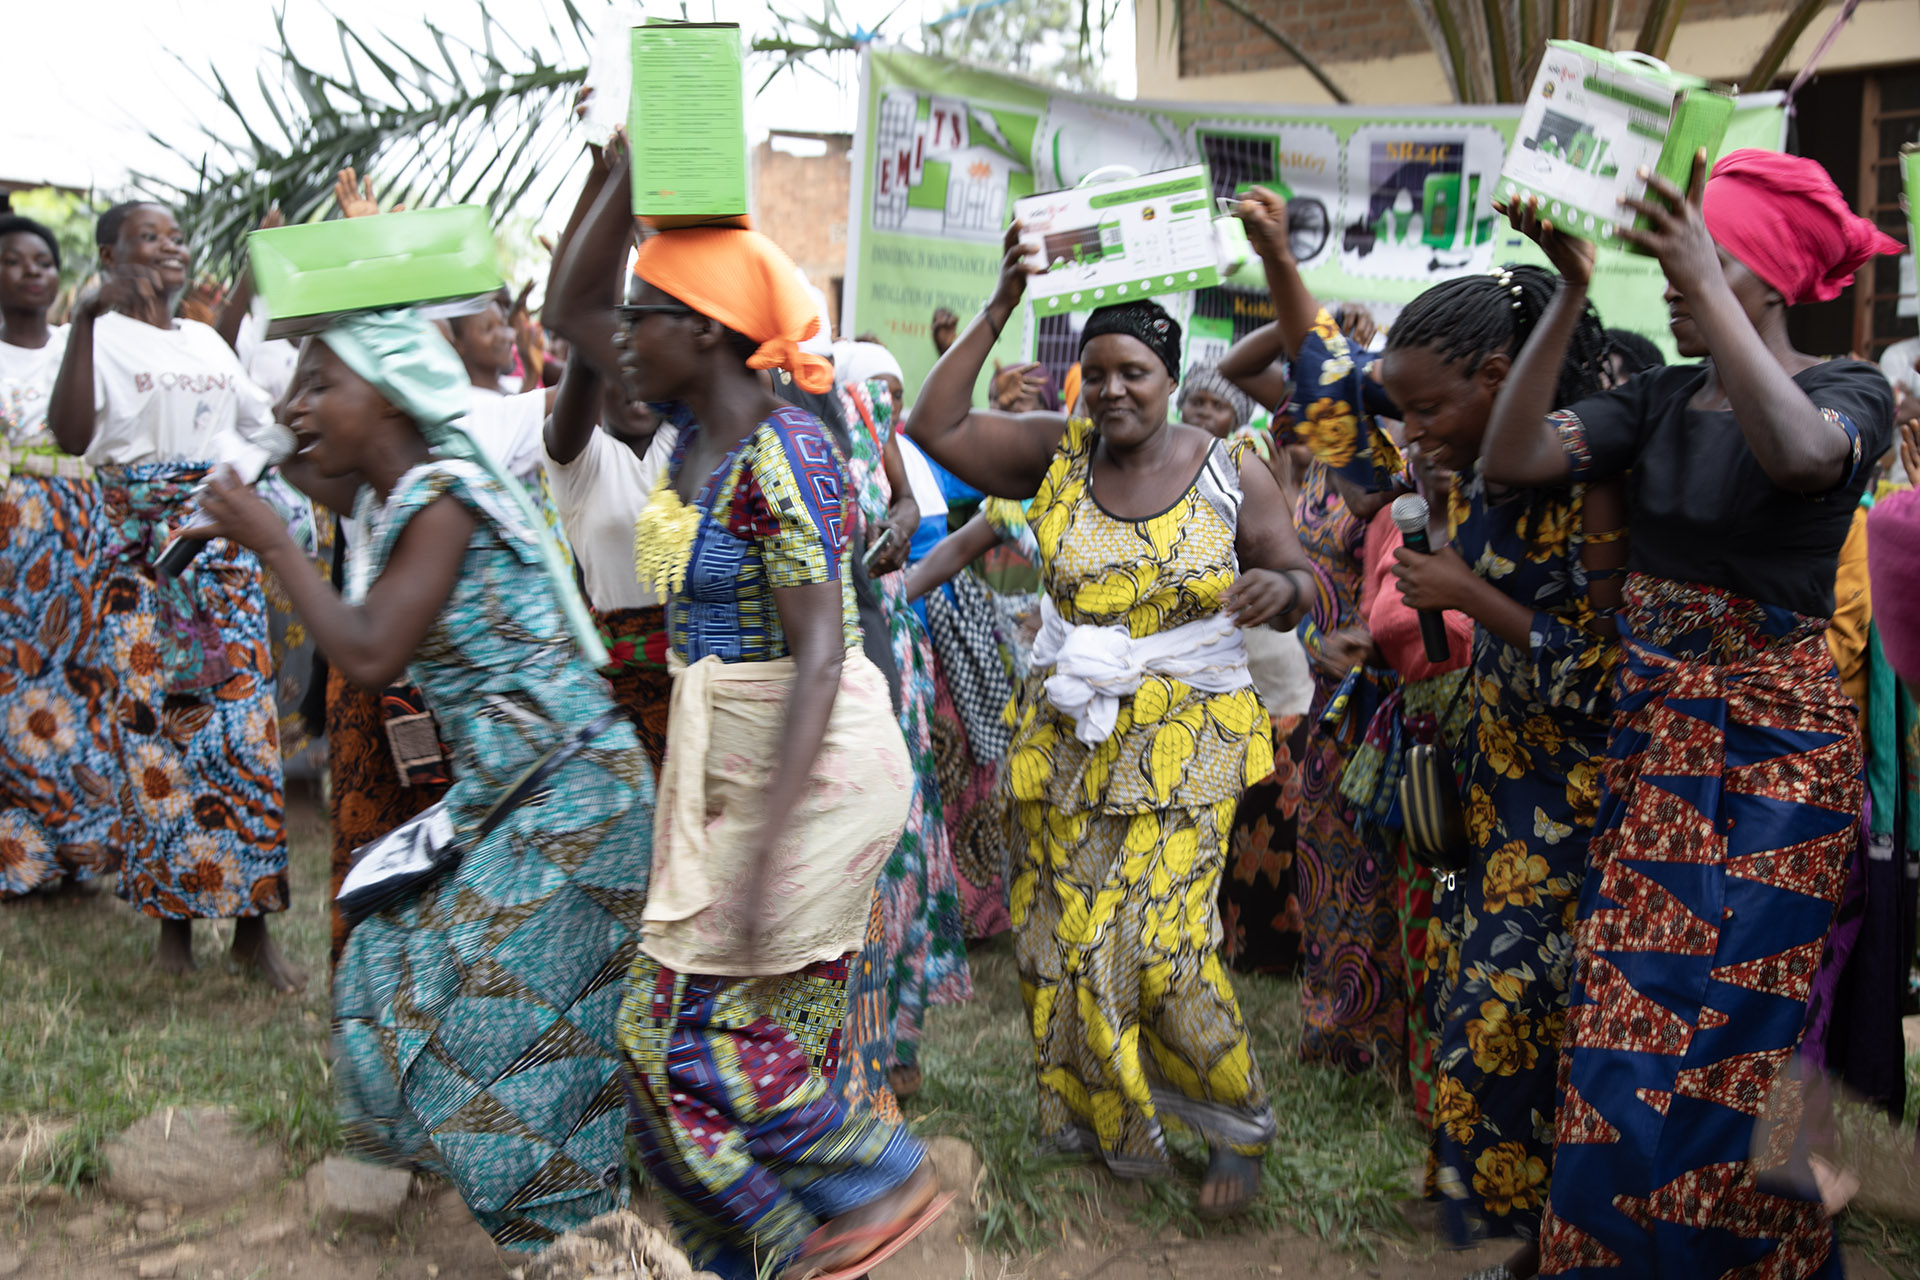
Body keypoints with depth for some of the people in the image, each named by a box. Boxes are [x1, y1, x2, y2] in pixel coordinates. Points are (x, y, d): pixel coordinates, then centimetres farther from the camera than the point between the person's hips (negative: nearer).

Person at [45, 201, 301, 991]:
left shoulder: (207, 341, 16)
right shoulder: (103, 336, -2)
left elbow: (265, 419, 29)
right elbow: (70, 435, -19)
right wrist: (84, 321, -25)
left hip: (223, 548, 5)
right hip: (141, 554, -4)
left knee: (246, 726, -1)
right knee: (159, 731, -3)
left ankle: (252, 925, 5)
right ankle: (173, 918, 9)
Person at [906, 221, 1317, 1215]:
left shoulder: (1230, 475, -2)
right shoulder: (1056, 452, 1)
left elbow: (1296, 581, 5)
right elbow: (933, 429, -5)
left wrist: (1281, 586, -21)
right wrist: (998, 310, -7)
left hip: (1183, 742, -3)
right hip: (1069, 738, 3)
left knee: (1161, 940, -9)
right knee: (1060, 936, 7)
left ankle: (1236, 1126, 16)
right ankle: (1112, 1127, 29)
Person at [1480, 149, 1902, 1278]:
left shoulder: (1849, 391, -5)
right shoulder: (1662, 400, 9)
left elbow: (1798, 454, -30)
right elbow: (1514, 456, -5)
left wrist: (1702, 282, -32)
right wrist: (1571, 296, -11)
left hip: (1776, 739, -5)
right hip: (1652, 727, 5)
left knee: (1740, 1026, 1)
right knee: (1627, 1016, 7)